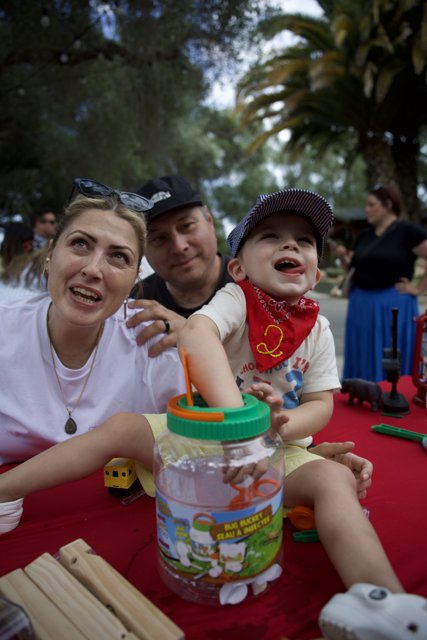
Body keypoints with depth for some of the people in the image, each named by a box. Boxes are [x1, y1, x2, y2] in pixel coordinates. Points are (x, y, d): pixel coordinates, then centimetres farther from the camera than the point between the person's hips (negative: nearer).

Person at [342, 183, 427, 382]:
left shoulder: (407, 230, -7)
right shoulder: (365, 235, 11)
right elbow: (353, 266, 19)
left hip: (392, 305, -6)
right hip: (362, 305, 6)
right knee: (362, 362, 11)